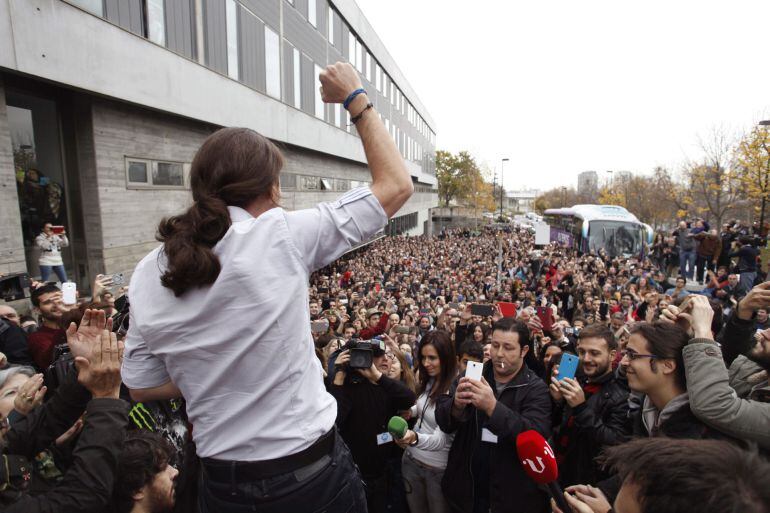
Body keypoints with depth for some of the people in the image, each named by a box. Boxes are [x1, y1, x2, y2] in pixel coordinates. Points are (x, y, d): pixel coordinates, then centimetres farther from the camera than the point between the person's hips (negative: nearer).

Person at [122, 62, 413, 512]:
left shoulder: (148, 276, -5)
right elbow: (397, 185, -12)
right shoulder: (283, 237, -20)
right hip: (310, 472, -3)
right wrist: (355, 99, -3)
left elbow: (142, 387, 5)